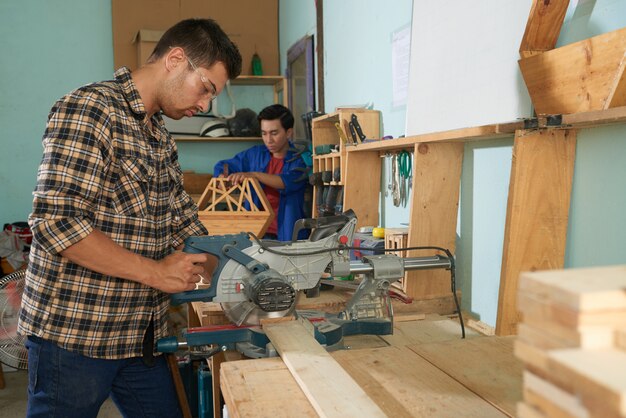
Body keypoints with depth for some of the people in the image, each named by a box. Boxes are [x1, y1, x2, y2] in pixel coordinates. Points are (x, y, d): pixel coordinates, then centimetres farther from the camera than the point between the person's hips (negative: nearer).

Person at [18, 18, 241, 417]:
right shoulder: (87, 110, -15)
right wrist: (155, 272, -20)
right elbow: (56, 221, -23)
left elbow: (184, 220, 17)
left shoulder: (162, 139, 13)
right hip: (73, 334, -8)